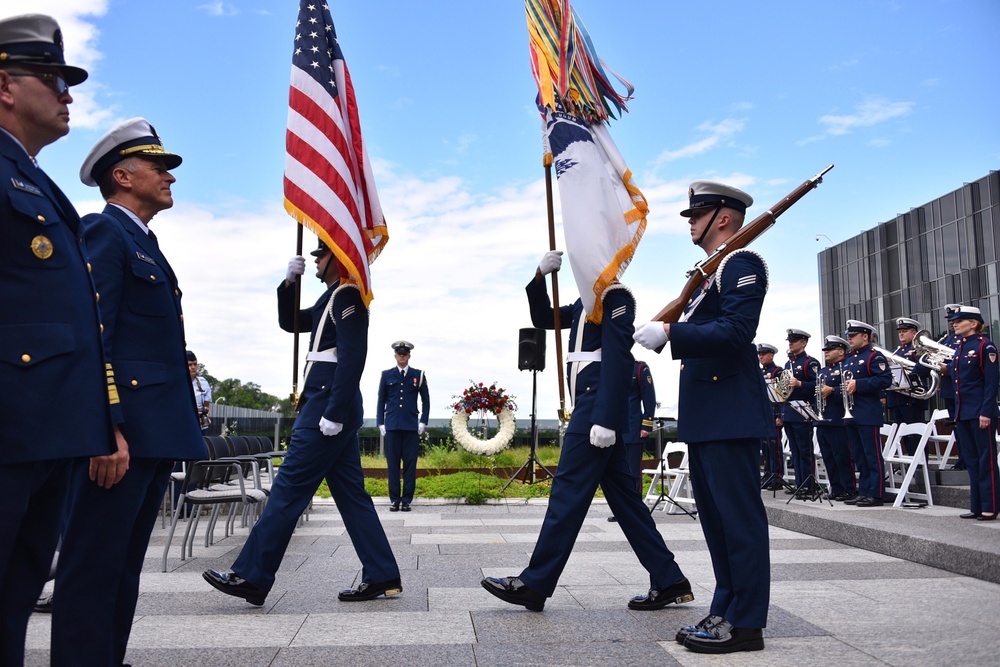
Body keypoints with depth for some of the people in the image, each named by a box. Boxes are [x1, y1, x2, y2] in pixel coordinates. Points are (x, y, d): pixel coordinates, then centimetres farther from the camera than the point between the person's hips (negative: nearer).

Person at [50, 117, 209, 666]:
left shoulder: (145, 246, 24)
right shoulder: (103, 232, -5)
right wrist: (106, 431, -23)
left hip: (154, 433, 10)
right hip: (120, 431, -10)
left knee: (124, 567, 14)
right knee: (94, 567, -4)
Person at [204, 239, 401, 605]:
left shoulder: (347, 295, -10)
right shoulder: (332, 298, 22)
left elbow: (352, 356, -20)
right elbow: (290, 323, 26)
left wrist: (333, 412, -24)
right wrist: (289, 283, 11)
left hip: (326, 406, -10)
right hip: (334, 408, 10)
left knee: (288, 490, -4)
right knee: (351, 494, 9)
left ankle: (251, 578, 4)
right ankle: (382, 576, 12)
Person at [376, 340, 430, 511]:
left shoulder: (418, 375, 7)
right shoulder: (386, 375, 9)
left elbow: (426, 400, 10)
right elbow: (381, 400, 11)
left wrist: (423, 422, 3)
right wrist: (380, 423, 5)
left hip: (411, 426, 0)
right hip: (392, 426, 0)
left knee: (410, 463, 1)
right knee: (393, 463, 1)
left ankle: (407, 500, 8)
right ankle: (394, 500, 9)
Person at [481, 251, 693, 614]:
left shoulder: (615, 296, -8)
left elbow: (617, 359, -17)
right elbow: (544, 319, 24)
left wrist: (605, 420, -23)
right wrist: (540, 277, 8)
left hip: (598, 406, -10)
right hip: (591, 407, 10)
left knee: (569, 490, -6)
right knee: (622, 494, 9)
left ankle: (534, 584, 0)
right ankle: (668, 581, 15)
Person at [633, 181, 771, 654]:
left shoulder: (741, 264, -9)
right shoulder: (710, 269, 21)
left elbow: (736, 331, -23)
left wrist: (669, 332, -25)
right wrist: (663, 334, 9)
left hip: (731, 414, -11)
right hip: (705, 416, 11)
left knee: (739, 515, -3)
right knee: (714, 514, 14)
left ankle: (745, 623, 6)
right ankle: (725, 611, 25)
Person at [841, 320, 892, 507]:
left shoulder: (874, 356, -7)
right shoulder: (848, 359, 19)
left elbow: (885, 379, -18)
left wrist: (858, 384, -22)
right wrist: (845, 387, 6)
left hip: (868, 414, -9)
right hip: (851, 415, 9)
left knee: (873, 456, -3)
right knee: (859, 457, 12)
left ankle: (876, 494, 1)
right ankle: (863, 492, 18)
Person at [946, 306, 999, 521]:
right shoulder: (959, 347, 14)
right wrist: (957, 412, 15)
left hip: (980, 412, -8)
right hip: (963, 412, 8)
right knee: (971, 460, 11)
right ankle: (976, 506, 17)